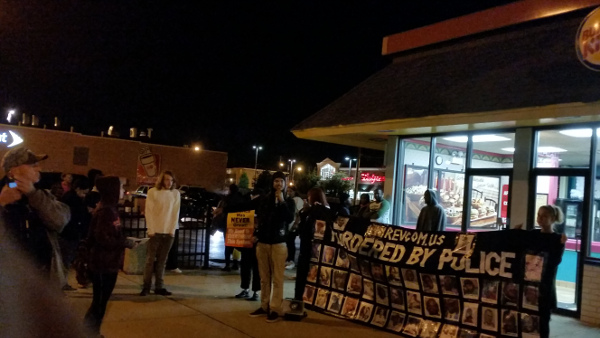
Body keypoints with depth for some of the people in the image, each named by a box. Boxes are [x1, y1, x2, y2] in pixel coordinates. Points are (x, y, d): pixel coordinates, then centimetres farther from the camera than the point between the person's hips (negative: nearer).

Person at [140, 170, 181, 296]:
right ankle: (146, 286, 10)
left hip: (169, 232, 2)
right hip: (155, 231, -2)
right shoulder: (153, 192, -3)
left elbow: (176, 213, 4)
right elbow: (149, 212, -4)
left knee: (162, 260, 7)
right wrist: (151, 230, -9)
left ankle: (159, 287, 12)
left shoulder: (176, 193, 3)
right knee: (150, 259, 2)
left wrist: (172, 230, -2)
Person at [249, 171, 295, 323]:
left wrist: (282, 201, -13)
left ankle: (275, 309, -4)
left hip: (279, 243, -3)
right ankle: (264, 306, 15)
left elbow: (290, 219, -10)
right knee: (264, 277, 7)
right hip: (263, 242, 3)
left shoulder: (288, 201, 5)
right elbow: (259, 219, 13)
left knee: (277, 278, -5)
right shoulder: (265, 200, 11)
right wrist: (256, 234, 4)